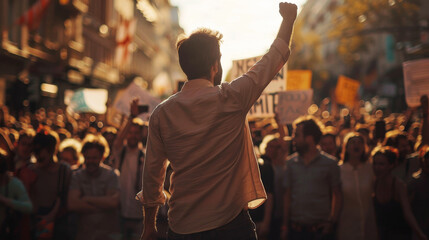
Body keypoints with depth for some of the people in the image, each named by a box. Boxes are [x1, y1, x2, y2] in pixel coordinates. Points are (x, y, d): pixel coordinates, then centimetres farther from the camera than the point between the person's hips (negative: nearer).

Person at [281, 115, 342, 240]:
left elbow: (337, 195, 3)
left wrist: (331, 221, -6)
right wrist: (285, 226, 6)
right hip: (296, 229, 2)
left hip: (320, 229, -2)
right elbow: (287, 195, 9)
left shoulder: (329, 163, 0)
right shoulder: (291, 162, 7)